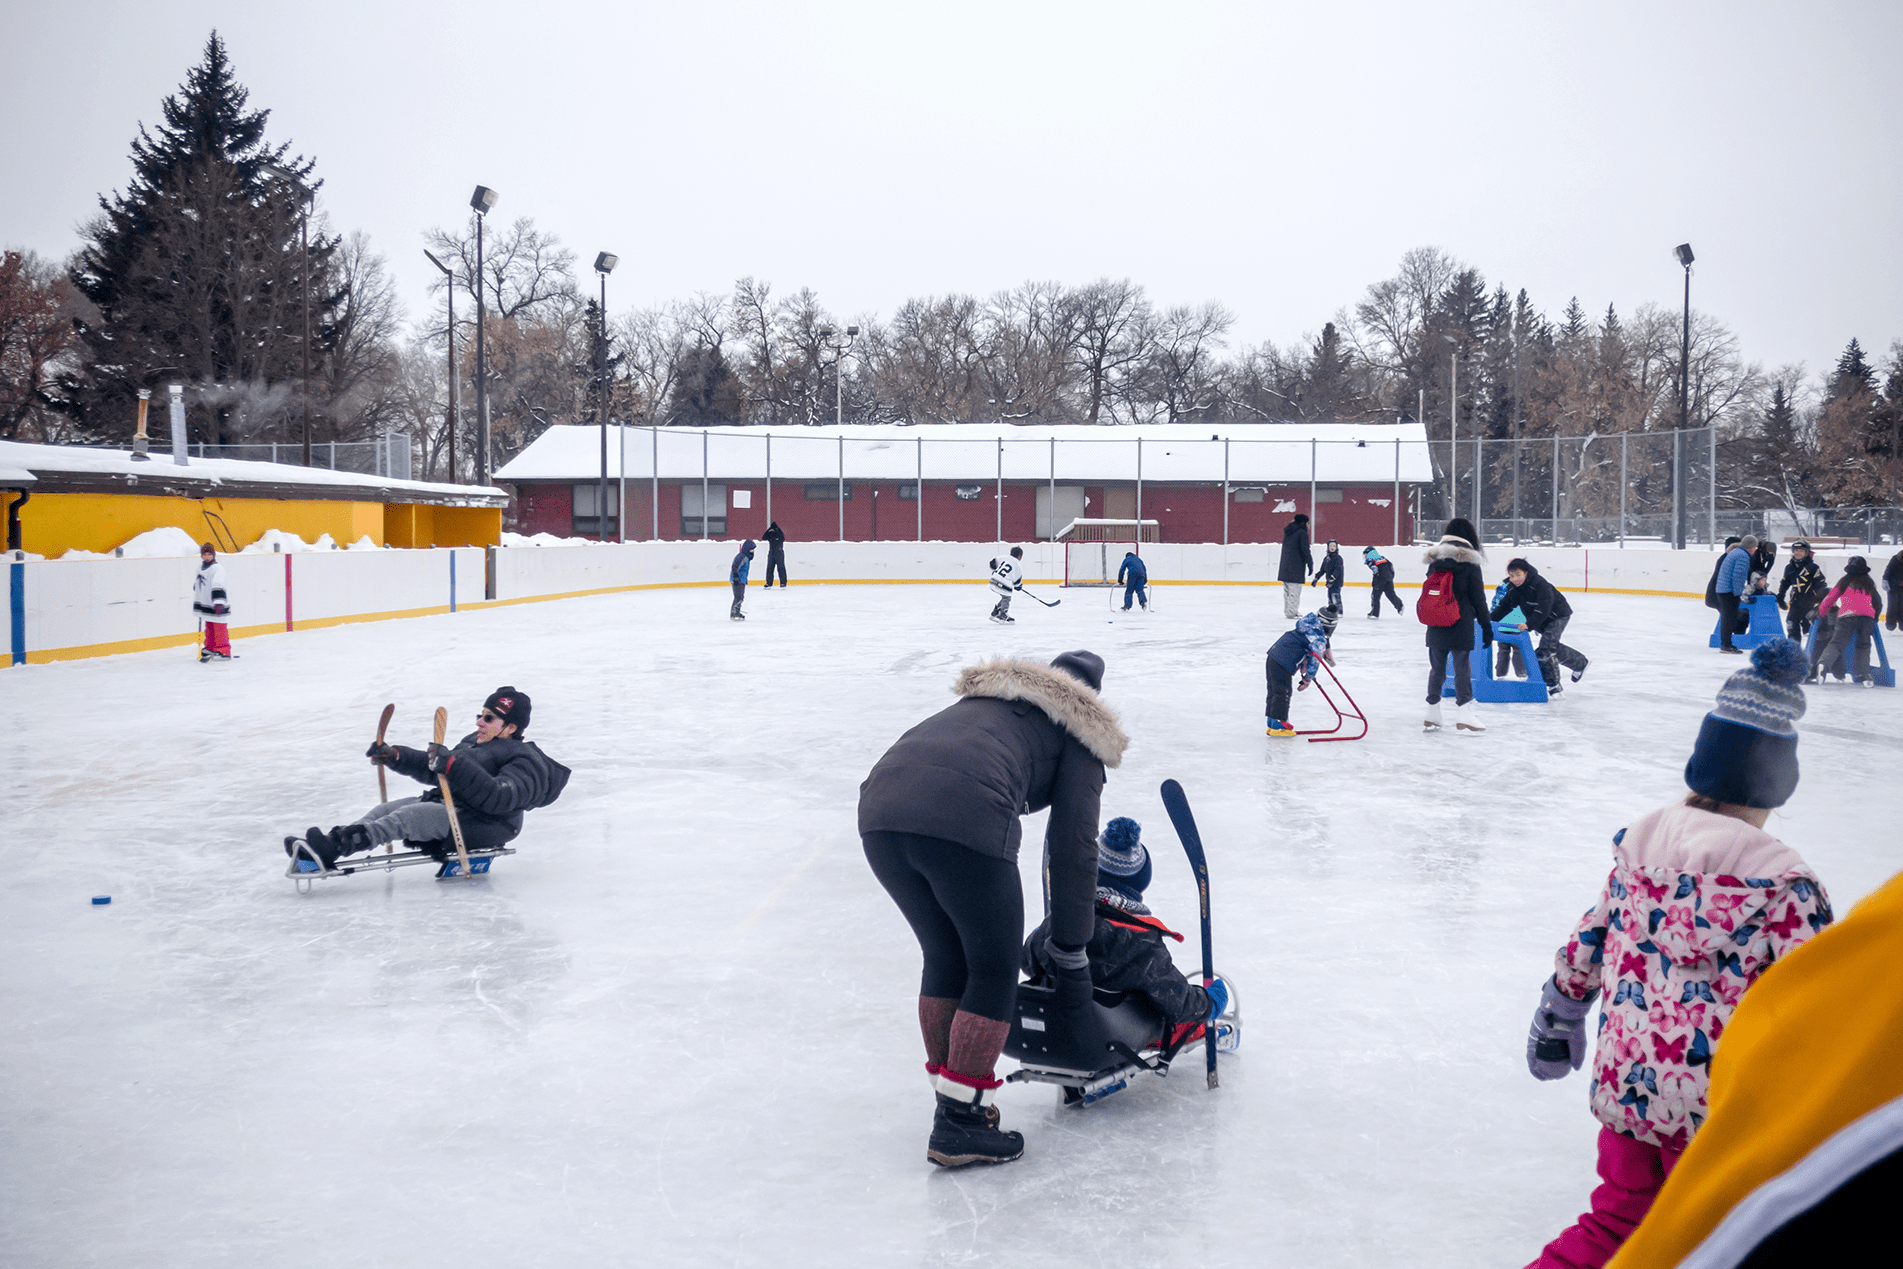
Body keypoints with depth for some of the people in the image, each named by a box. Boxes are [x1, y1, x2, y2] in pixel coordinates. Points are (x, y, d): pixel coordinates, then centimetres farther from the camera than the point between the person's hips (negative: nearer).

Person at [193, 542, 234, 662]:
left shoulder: (217, 568, -16)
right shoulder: (201, 567, 13)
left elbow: (218, 587, -26)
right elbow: (197, 584, 27)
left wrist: (219, 602, -35)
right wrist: (198, 600, 32)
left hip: (218, 606, -9)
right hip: (206, 604, 9)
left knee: (220, 628, -9)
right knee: (209, 628, 17)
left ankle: (224, 652, -8)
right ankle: (210, 648, 28)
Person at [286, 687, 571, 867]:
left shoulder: (525, 761, -9)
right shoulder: (473, 742, 22)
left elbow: (499, 797, -27)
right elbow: (433, 768, 29)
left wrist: (455, 766, -34)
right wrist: (395, 756, 15)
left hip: (477, 826, -10)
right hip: (444, 807, 10)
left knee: (409, 814, -29)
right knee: (387, 809, -8)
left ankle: (338, 844, -45)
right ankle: (335, 841, -27)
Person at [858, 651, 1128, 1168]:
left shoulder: (982, 698, 38)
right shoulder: (1079, 732, 21)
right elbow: (1073, 844, 16)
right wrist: (1071, 955, 21)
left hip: (880, 805, 6)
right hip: (963, 823, -6)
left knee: (945, 956, 24)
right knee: (994, 970, 13)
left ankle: (953, 1104, 33)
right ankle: (959, 1124, 15)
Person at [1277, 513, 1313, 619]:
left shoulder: (1288, 531, 14)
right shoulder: (1302, 533, -10)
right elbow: (1305, 551, -13)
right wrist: (1310, 565, -8)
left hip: (1285, 566, 8)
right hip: (1296, 567, -8)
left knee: (1287, 590, 14)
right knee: (1294, 590, -5)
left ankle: (1288, 611, 19)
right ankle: (1292, 612, -7)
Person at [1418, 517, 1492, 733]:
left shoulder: (1434, 562, 6)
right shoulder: (1470, 563, -7)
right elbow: (1478, 598, -6)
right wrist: (1486, 626, 0)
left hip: (1435, 627, 4)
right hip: (1461, 626, -4)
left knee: (1437, 668, 12)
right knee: (1462, 667, 0)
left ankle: (1431, 715, 16)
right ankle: (1463, 715, -2)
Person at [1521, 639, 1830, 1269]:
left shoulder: (1638, 840, 1)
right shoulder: (1779, 881, -16)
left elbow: (1587, 944, 10)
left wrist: (1559, 1014, 24)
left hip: (1621, 1086, 5)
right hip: (1713, 1107, -5)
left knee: (1619, 1218, 23)